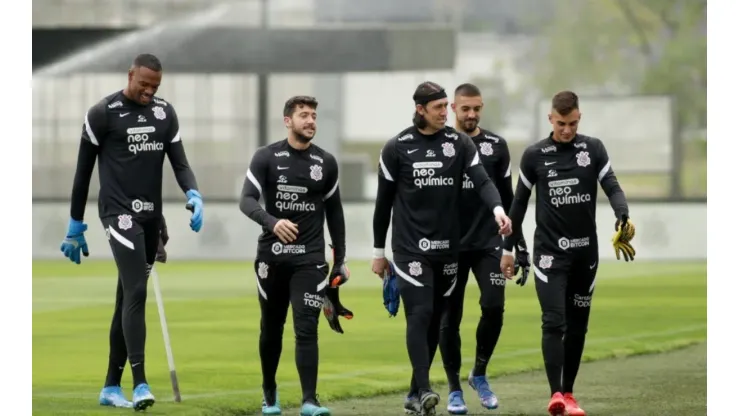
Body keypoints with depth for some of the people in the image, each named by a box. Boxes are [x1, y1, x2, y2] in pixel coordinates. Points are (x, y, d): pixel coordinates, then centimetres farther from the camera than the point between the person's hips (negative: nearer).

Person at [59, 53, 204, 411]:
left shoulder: (165, 113, 10)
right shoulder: (103, 113, -6)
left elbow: (179, 163, 8)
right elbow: (83, 170, 0)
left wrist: (194, 195, -14)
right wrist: (75, 227, 2)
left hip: (151, 216, 6)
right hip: (119, 213, -6)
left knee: (128, 300, 11)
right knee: (135, 292, -20)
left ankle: (111, 387, 17)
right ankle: (140, 384, -26)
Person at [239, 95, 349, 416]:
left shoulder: (326, 163, 5)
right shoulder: (266, 158, -3)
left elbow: (334, 212, 14)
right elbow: (247, 201, -13)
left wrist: (340, 259, 13)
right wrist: (272, 222, -33)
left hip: (309, 257, 0)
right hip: (272, 255, 0)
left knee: (306, 328, -11)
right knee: (271, 327, 12)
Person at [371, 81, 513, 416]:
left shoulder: (460, 144, 4)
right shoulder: (397, 148, -2)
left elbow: (482, 181, -8)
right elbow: (384, 202, 4)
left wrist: (497, 209, -29)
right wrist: (378, 252, 7)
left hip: (447, 247, 4)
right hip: (410, 247, -4)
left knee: (435, 320, 9)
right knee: (419, 314, -15)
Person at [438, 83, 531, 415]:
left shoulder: (496, 146, 6)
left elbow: (507, 199, 10)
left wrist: (520, 247, 7)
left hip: (487, 243, 1)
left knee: (493, 307, -13)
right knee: (449, 317, 1)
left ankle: (479, 374, 9)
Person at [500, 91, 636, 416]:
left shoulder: (594, 149, 2)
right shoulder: (534, 155, 0)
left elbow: (612, 187, -7)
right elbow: (520, 203, 8)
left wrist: (623, 217, -28)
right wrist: (508, 248, 10)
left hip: (585, 252, 2)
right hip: (549, 252, -2)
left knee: (577, 326, 9)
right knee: (554, 322, -15)